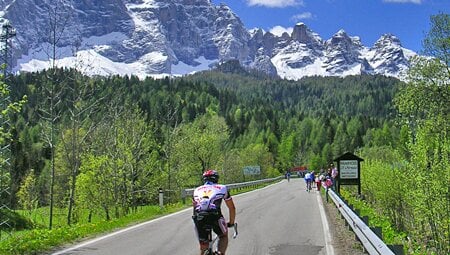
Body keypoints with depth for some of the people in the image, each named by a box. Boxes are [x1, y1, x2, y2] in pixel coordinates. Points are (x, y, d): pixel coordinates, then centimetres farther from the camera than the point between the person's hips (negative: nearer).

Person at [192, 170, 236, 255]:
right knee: (224, 236, 26)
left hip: (198, 218, 2)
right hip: (214, 215, -2)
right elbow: (232, 208, 33)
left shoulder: (197, 190, 30)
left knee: (203, 246, 17)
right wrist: (231, 223, 47)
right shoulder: (222, 188, 25)